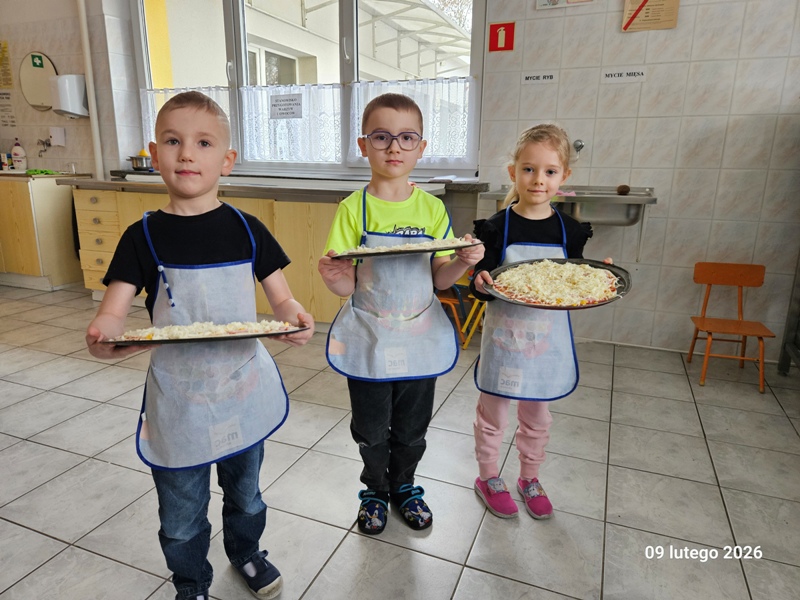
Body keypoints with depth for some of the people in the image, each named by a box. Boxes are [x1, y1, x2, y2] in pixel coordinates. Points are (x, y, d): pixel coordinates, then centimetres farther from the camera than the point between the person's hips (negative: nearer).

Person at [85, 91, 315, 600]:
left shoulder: (247, 229, -5)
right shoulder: (144, 236, -7)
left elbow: (282, 298, -2)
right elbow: (112, 312, -10)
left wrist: (294, 317, -24)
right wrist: (102, 336, -33)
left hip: (244, 391, 1)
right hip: (178, 399, -1)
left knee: (245, 494, 24)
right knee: (181, 519, 16)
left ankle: (246, 553, 54)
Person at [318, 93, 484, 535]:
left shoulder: (432, 209, -2)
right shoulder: (353, 209, -9)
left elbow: (440, 280, 0)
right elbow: (345, 286, -10)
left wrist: (463, 261, -20)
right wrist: (331, 276, -32)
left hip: (419, 337, 2)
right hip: (368, 338, -2)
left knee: (412, 428, 18)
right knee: (371, 429, 15)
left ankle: (404, 485, 45)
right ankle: (375, 490, 42)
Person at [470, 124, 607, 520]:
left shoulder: (569, 230, -1)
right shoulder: (497, 227, -9)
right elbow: (480, 286, -8)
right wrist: (481, 283, -30)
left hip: (547, 337, 3)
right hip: (504, 334, -2)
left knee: (537, 415, 18)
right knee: (493, 413, 12)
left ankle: (529, 478, 41)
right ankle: (488, 477, 35)